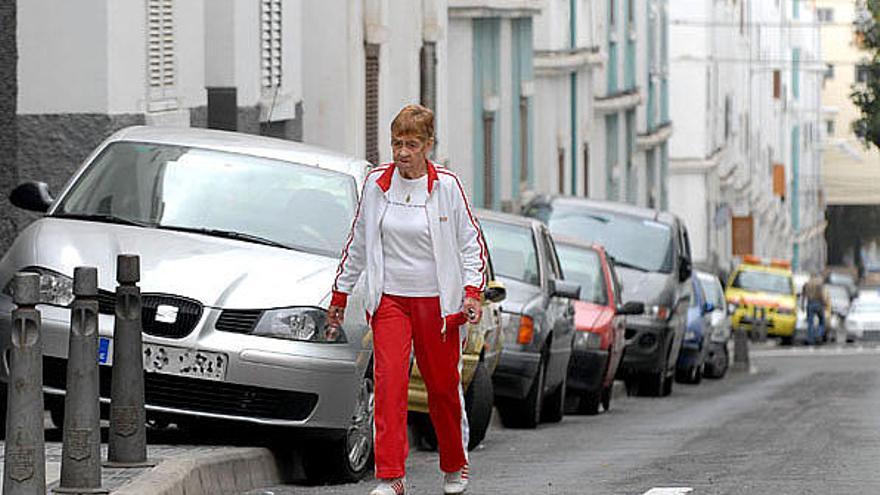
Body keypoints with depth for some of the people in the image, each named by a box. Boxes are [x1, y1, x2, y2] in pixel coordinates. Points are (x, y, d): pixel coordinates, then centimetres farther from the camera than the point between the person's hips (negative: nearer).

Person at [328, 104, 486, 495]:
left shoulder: (446, 186, -4)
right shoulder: (376, 184, 3)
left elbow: (471, 242, 1)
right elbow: (358, 242, 13)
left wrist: (473, 292, -9)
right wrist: (340, 294, 16)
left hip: (437, 300, -1)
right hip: (389, 298, 1)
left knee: (443, 385, 8)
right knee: (389, 382, -12)